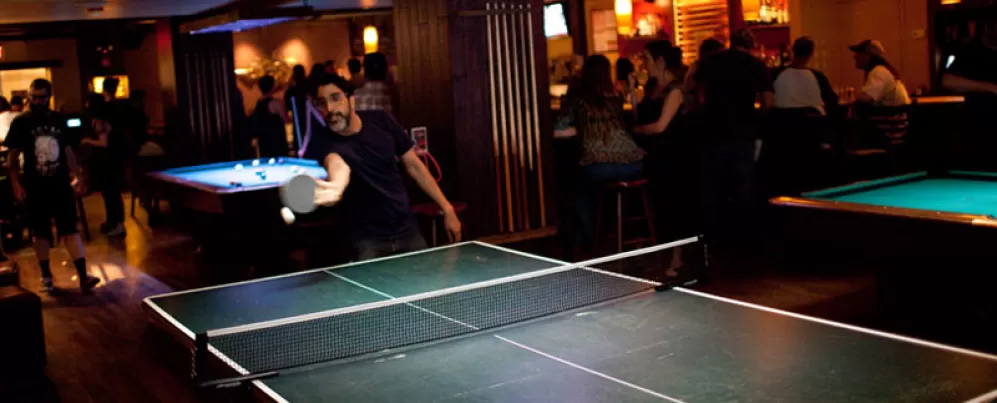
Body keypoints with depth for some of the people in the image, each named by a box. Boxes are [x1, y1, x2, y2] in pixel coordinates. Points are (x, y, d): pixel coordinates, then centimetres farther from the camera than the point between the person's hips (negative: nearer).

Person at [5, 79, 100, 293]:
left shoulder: (59, 120, 4)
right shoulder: (21, 122, -4)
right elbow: (13, 155, -1)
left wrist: (75, 174, 6)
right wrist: (16, 184, -7)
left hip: (61, 184, 1)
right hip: (35, 187, -1)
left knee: (71, 230, -3)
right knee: (41, 233, 9)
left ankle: (83, 277, -7)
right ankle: (46, 276, 23)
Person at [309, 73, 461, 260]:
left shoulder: (380, 121, -6)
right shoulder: (325, 143, -19)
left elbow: (413, 165, 3)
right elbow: (337, 164, -43)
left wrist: (447, 208, 3)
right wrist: (335, 188, -68)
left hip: (407, 229, 3)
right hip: (367, 239, -3)